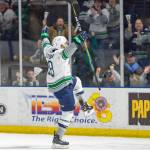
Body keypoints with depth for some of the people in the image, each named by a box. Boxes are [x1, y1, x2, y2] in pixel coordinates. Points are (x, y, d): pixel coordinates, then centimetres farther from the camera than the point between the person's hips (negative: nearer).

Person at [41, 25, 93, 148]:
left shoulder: (49, 51, 4)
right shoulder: (60, 54, -20)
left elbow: (45, 43, 24)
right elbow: (71, 48, -37)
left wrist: (44, 34, 40)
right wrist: (80, 39, -40)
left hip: (53, 83, 10)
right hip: (62, 88, -10)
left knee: (76, 81, 35)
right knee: (68, 112, -6)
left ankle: (83, 105, 39)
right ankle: (57, 139, -8)